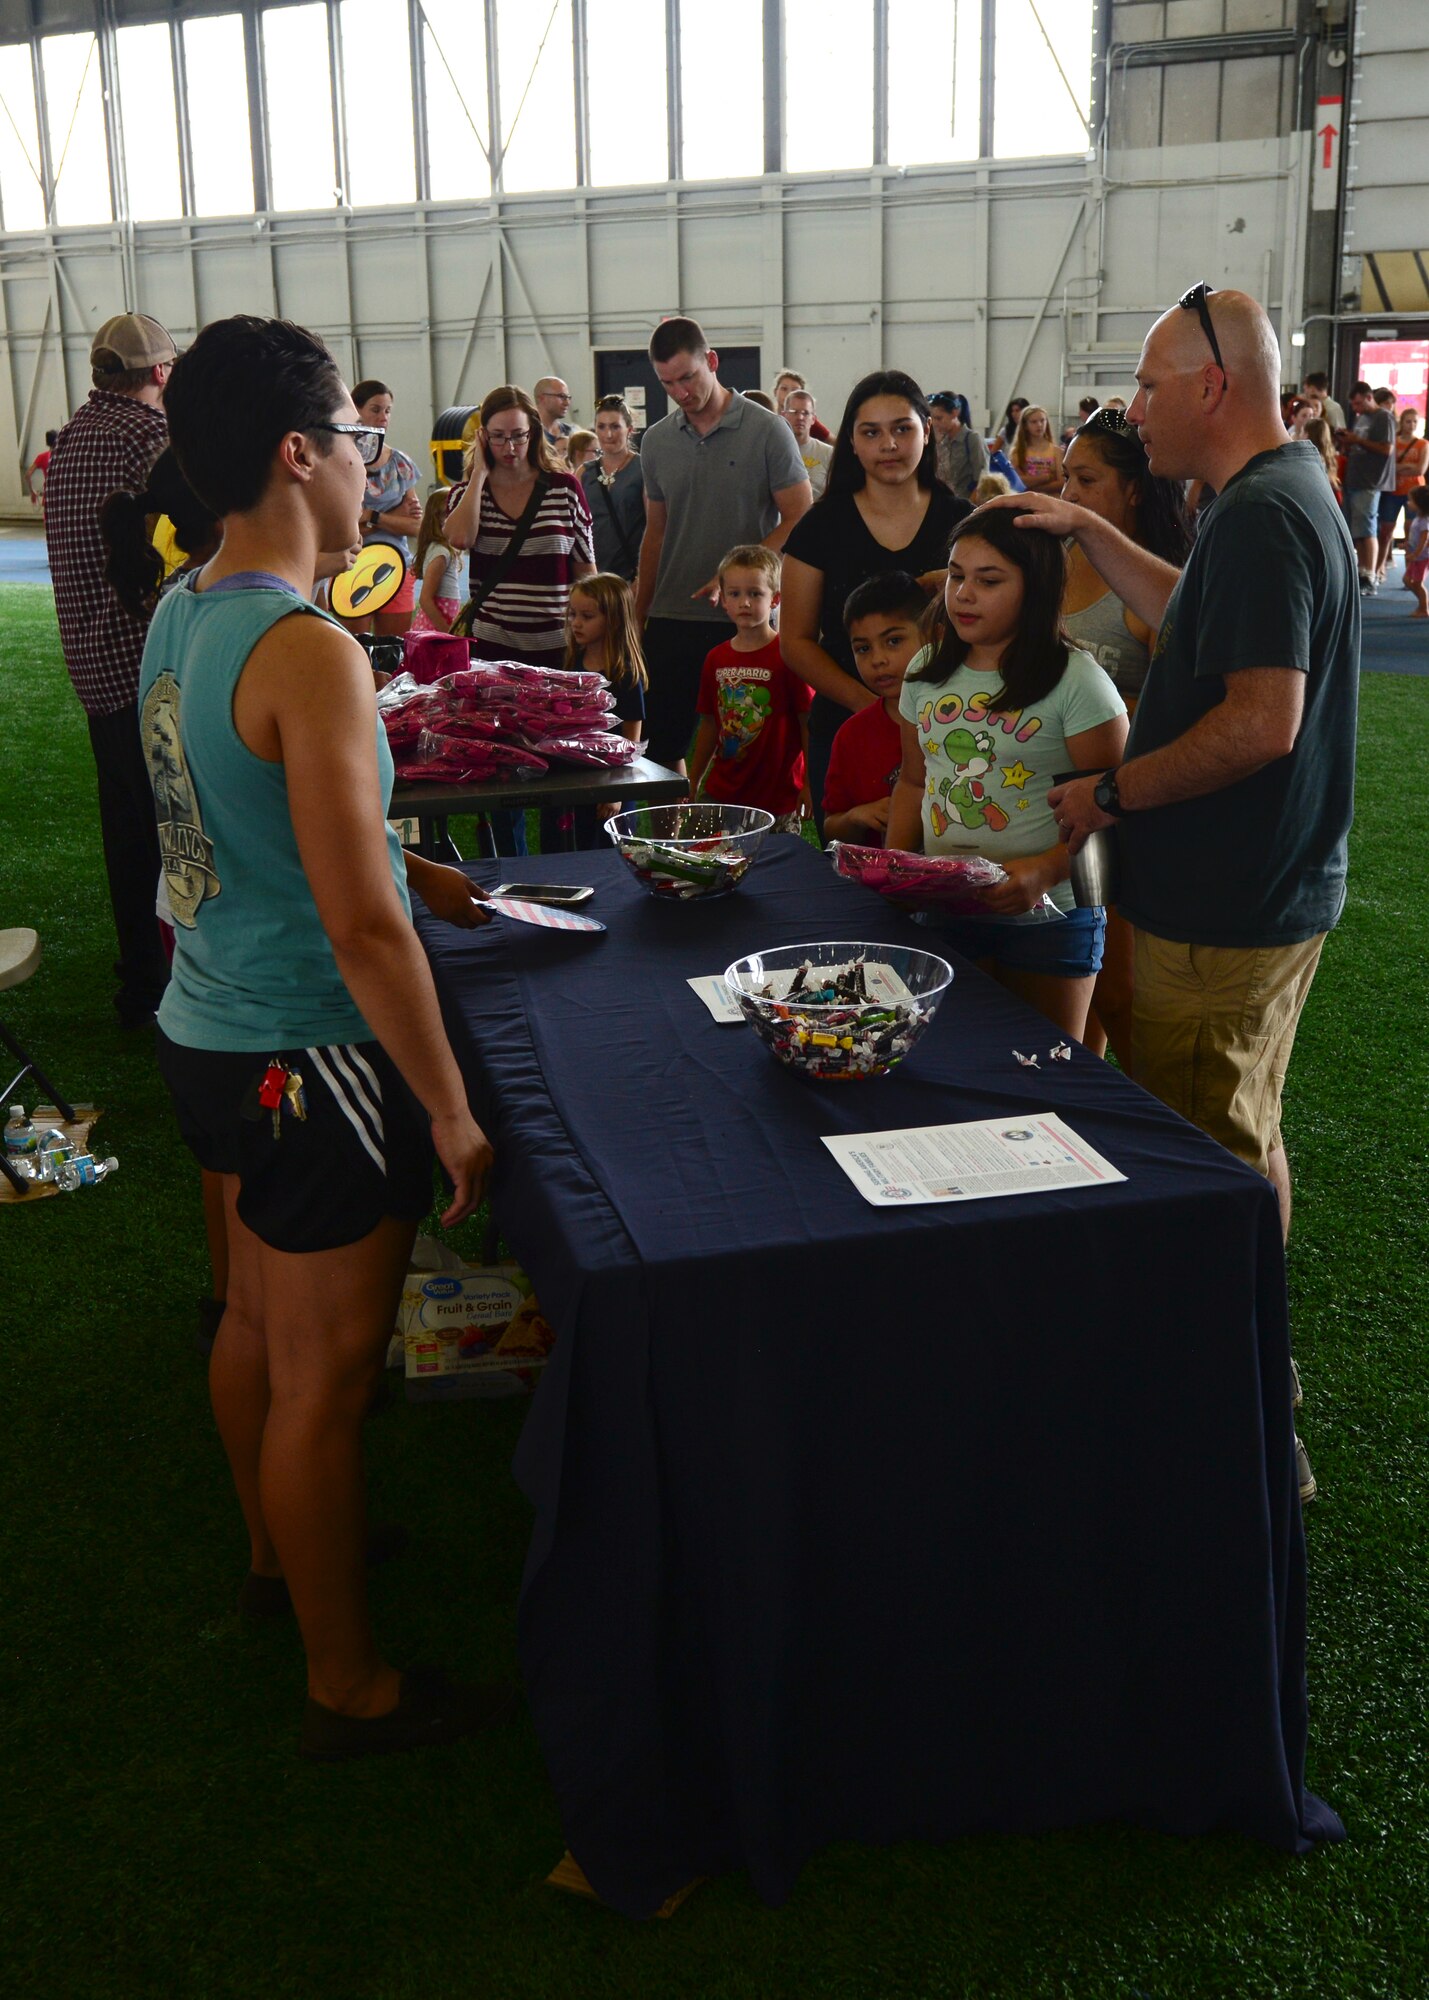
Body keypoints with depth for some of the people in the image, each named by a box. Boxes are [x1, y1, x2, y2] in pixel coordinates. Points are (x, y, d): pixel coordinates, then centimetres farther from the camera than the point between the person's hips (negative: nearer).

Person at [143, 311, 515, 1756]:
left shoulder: (177, 615, 5)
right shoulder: (309, 651, -24)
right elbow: (363, 930, -27)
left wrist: (404, 866, 24)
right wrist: (450, 1109, -19)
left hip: (205, 1029, 9)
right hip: (306, 1057, -9)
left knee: (260, 1318, 25)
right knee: (325, 1373, 5)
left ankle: (277, 1554, 47)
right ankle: (347, 1686, 23)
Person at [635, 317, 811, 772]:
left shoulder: (767, 431, -4)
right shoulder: (656, 441, 10)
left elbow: (800, 520, -6)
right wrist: (638, 617, 13)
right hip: (671, 619, 4)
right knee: (662, 743, 5)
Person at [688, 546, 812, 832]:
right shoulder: (717, 658, 8)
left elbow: (808, 723, -8)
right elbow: (709, 725, 14)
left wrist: (810, 785, -11)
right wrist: (693, 785, 15)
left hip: (777, 797, -4)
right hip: (722, 792, 5)